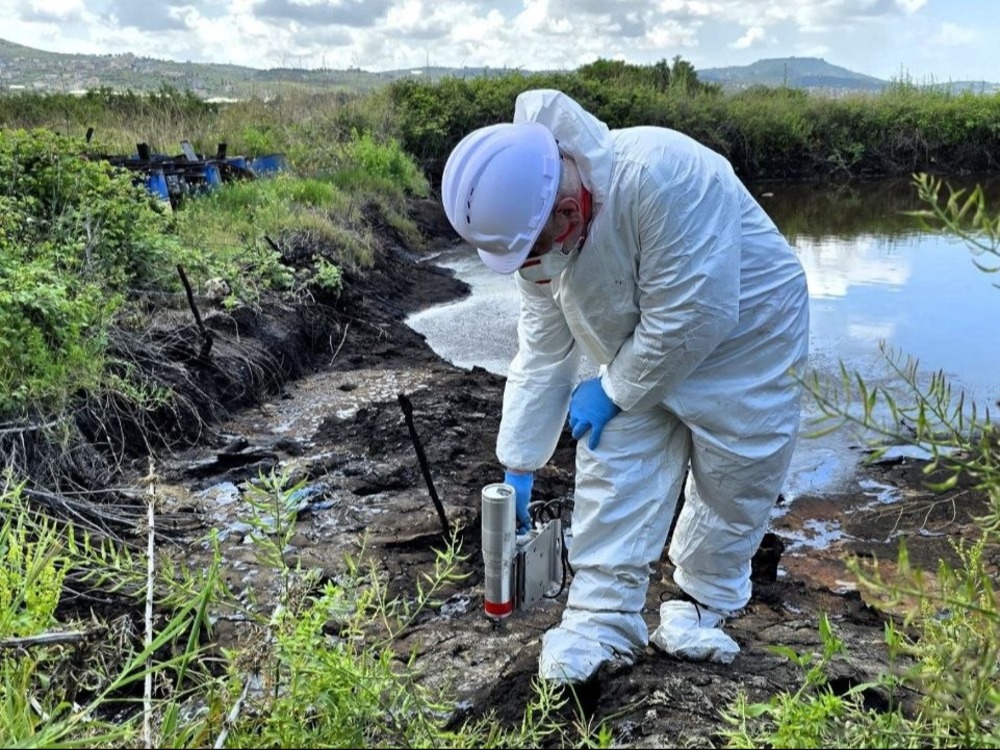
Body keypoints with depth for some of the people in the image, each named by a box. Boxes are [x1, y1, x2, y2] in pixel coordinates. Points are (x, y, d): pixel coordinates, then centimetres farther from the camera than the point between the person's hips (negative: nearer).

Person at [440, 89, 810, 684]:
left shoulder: (659, 178, -39)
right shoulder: (535, 229, -13)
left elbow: (692, 318, -35)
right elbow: (543, 353, -4)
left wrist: (613, 392, -20)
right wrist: (518, 467, -1)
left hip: (744, 340, -5)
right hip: (637, 361, 5)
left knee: (732, 485, 7)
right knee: (614, 477, -3)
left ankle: (705, 604, 29)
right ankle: (603, 619, 8)